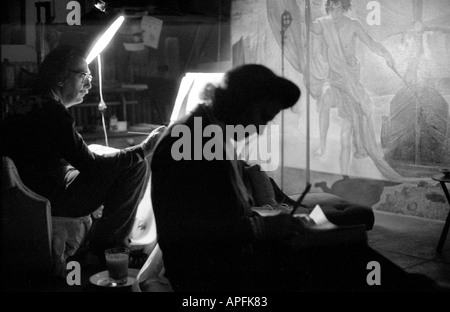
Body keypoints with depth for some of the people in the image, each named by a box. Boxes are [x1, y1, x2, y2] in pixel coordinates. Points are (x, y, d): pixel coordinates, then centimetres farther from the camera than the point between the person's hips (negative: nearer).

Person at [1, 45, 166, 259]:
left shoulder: (24, 105, 11)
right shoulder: (52, 111, -20)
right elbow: (91, 166, -20)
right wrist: (144, 149, -12)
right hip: (51, 202, -10)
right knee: (136, 166, -11)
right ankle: (106, 247, 0)